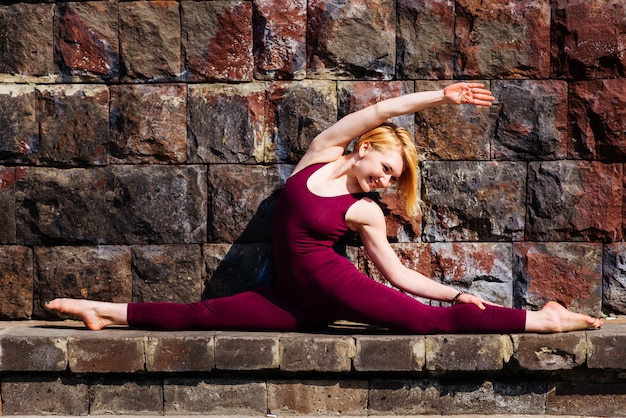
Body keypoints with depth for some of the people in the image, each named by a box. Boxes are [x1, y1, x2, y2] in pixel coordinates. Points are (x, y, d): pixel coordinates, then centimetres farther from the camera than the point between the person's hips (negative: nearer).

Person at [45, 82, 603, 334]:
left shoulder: (366, 212, 8)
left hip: (330, 283, -2)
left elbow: (397, 273, 12)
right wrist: (440, 96, 0)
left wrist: (456, 294, 5)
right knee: (202, 315, -7)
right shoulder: (322, 155, 10)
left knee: (429, 318, -16)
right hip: (295, 298, 2)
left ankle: (544, 320, -15)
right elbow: (382, 111, 4)